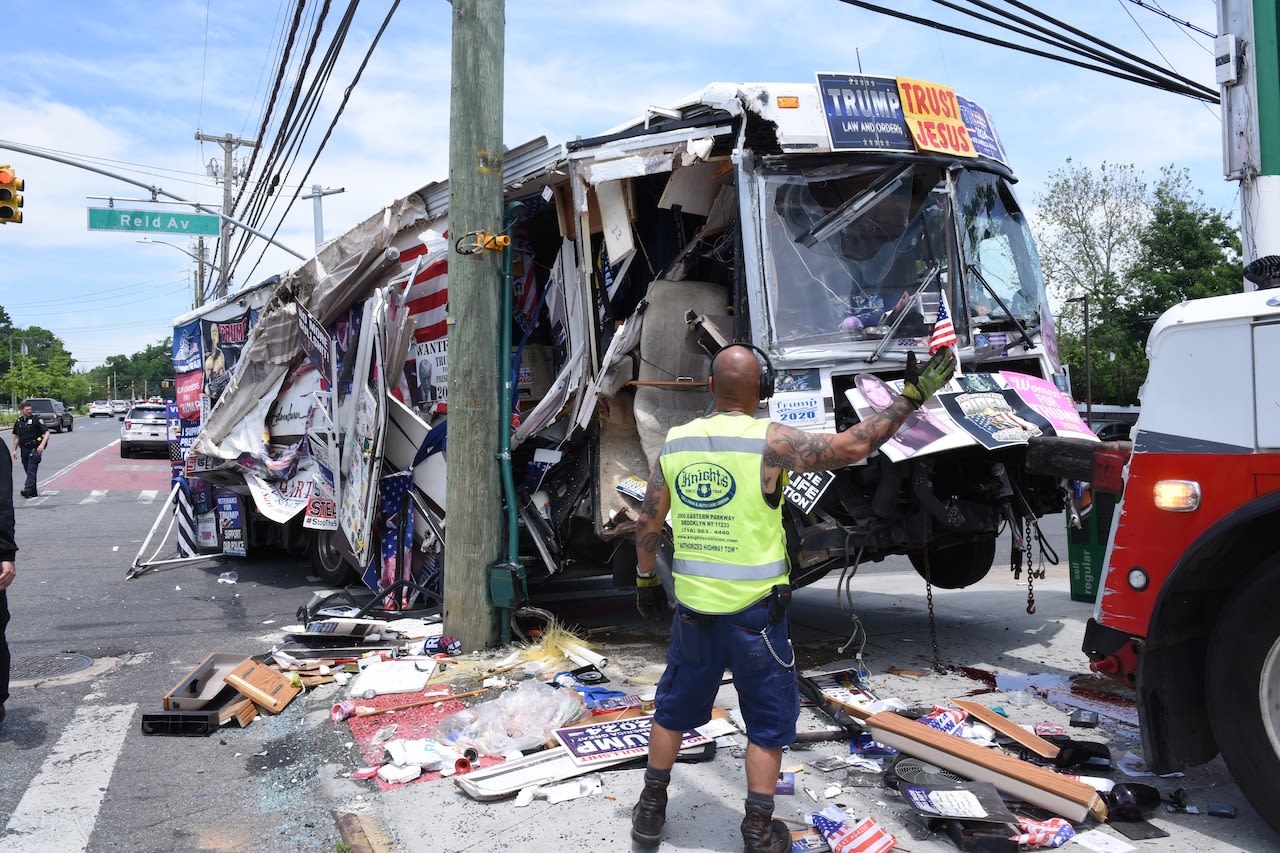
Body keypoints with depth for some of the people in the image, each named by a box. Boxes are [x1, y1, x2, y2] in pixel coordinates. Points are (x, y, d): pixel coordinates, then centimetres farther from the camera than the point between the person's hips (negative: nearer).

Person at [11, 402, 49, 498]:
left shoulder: (36, 420, -5)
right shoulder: (18, 422, 11)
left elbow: (47, 432, -10)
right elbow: (16, 436, 19)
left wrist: (42, 444, -23)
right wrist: (14, 450, 14)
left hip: (35, 448, -6)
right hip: (24, 449, 6)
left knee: (31, 470, -14)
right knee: (28, 470, 10)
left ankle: (28, 490, -22)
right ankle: (33, 492, 18)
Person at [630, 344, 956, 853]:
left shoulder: (675, 442, -1)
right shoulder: (768, 441, -14)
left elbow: (648, 524, 5)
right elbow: (849, 447, -15)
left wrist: (645, 580, 18)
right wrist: (911, 397, -7)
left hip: (692, 607, 4)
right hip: (753, 610, -4)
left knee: (673, 709, 22)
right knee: (769, 723, 15)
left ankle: (651, 811, 35)